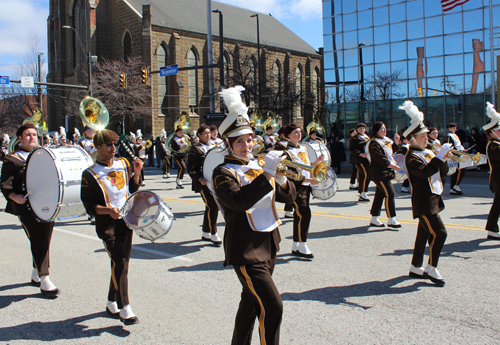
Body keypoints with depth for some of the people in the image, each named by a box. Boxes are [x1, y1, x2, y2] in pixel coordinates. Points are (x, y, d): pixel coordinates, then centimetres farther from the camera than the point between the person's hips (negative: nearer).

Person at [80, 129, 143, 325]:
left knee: (122, 263, 11)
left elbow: (133, 189, 16)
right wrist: (108, 210, -26)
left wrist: (136, 173, 0)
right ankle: (124, 308, -4)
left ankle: (112, 304, 27)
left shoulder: (123, 164, 7)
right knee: (120, 263, -14)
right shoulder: (89, 174, -10)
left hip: (126, 221, 6)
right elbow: (89, 206, -10)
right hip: (107, 226, -6)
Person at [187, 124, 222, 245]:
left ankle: (205, 233, 23)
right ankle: (213, 234, -4)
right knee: (212, 206, -15)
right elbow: (191, 169, -8)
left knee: (211, 207, 10)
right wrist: (200, 179, -21)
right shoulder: (195, 149, -4)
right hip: (203, 183, -7)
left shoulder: (213, 147, 16)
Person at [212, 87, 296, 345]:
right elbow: (241, 200, -29)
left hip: (268, 246, 8)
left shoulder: (257, 166, 10)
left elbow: (289, 197, 8)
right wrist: (267, 173, -31)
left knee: (252, 302, 21)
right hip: (246, 251, -8)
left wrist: (280, 180, -12)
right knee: (272, 306, -15)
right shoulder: (223, 173, -10)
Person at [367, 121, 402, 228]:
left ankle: (374, 219, 17)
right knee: (389, 193, -11)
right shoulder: (374, 143, -14)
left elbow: (390, 153, 25)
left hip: (386, 172, 10)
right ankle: (391, 220, -4)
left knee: (380, 194, 11)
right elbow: (380, 158, -22)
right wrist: (393, 166, -24)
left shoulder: (385, 140, 16)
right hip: (379, 173, -10)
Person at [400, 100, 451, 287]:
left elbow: (442, 172, 12)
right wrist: (439, 155, -28)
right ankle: (432, 269, 2)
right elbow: (425, 172, -29)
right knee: (439, 233, -11)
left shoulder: (428, 152, 14)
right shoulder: (412, 157, -13)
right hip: (424, 203, -9)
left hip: (433, 199, 9)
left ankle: (416, 268, 23)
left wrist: (442, 158, -5)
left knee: (424, 234, 13)